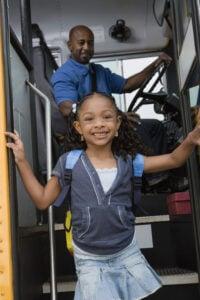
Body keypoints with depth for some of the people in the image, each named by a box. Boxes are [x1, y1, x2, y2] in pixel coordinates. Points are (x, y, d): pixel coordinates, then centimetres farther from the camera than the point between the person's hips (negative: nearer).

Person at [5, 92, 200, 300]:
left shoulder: (127, 160, -5)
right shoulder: (69, 162, -9)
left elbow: (173, 160, -2)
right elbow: (43, 200, -2)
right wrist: (21, 161, -8)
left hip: (127, 251, 2)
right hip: (89, 259, -2)